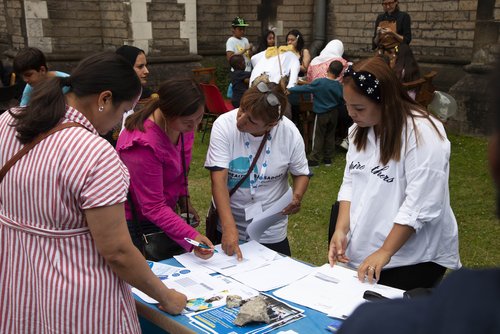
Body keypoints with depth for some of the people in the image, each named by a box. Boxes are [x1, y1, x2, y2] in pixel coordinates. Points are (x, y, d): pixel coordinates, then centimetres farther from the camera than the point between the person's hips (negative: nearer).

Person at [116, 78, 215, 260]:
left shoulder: (184, 123, -11)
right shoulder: (144, 145, -34)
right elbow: (153, 208, -29)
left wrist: (184, 198, 5)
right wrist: (191, 236, -38)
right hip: (136, 221, -7)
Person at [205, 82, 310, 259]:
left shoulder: (290, 133, -16)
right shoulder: (224, 125, -21)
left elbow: (301, 173, 0)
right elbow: (219, 180, -25)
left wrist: (297, 196, -21)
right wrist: (229, 227, -34)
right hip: (227, 219, -1)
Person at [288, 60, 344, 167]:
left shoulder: (319, 82, -20)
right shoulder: (339, 86, -7)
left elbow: (304, 88, -16)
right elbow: (342, 101, 3)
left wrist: (289, 89, -8)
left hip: (321, 114, -4)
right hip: (334, 114, 4)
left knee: (318, 137, 4)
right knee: (330, 136, 13)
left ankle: (314, 159, 7)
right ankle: (328, 158, 20)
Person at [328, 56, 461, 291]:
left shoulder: (422, 135, -19)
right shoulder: (359, 130, 5)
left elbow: (420, 205, -22)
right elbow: (350, 183, 6)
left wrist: (385, 252, -21)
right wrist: (342, 230, -8)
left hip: (413, 260, -7)